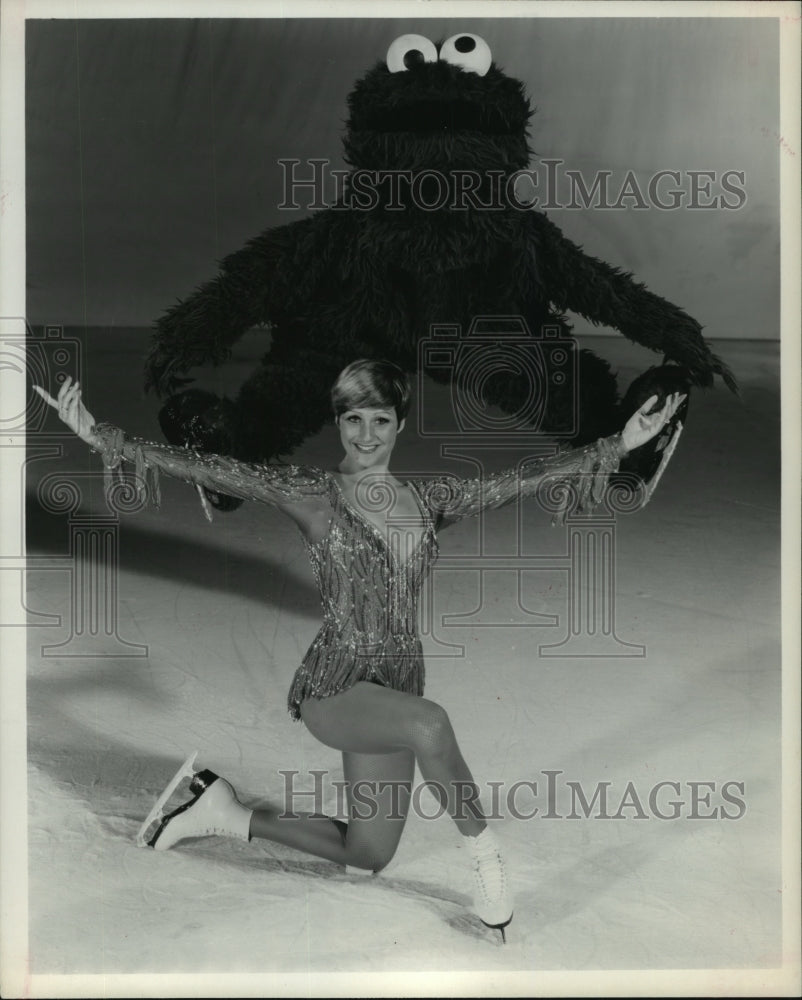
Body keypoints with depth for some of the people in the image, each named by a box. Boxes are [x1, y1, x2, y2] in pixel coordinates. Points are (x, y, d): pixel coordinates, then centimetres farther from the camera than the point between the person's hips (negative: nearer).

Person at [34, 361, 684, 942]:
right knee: (429, 724, -37)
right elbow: (211, 470, -17)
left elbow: (521, 480, 3)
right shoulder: (312, 496, -8)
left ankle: (227, 813, 31)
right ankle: (484, 849, -11)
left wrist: (620, 444, 1)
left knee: (367, 857, 16)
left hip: (396, 687, 6)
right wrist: (101, 437, -26)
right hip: (333, 687, -5)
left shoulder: (429, 501, 4)